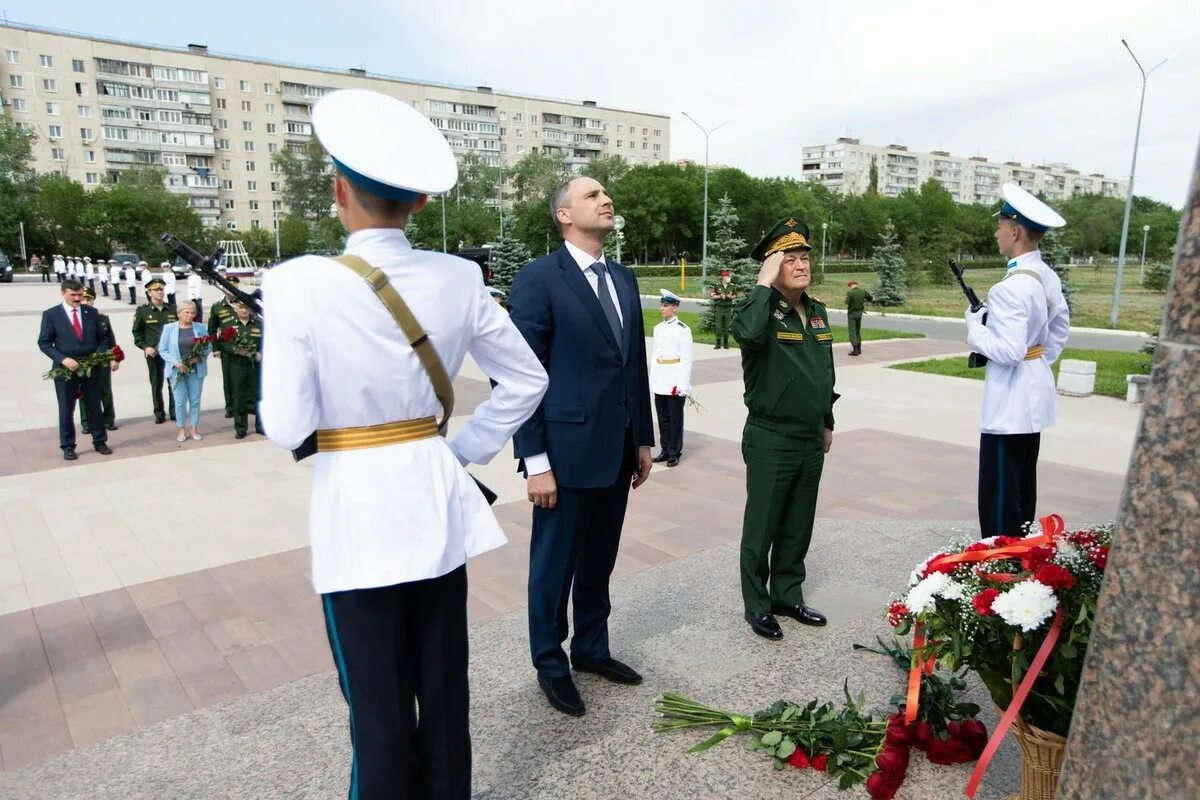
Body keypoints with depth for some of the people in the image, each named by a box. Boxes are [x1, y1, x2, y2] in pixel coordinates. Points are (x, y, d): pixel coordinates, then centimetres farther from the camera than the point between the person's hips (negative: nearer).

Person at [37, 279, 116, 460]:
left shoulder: (92, 312, 4)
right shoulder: (50, 314, -3)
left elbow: (101, 338, 7)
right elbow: (43, 343, -4)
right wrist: (63, 359, -18)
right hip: (65, 369, -2)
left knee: (95, 407, 11)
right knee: (66, 410, 7)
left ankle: (100, 442, 22)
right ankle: (68, 447, 18)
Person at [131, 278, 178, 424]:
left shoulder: (173, 310, 6)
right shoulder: (142, 311, 1)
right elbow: (137, 333, 3)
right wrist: (145, 347, -11)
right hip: (153, 354, -1)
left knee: (174, 383, 4)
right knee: (156, 385, 6)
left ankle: (174, 411, 16)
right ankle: (159, 414, 16)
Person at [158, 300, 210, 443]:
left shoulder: (200, 327, 3)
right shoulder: (169, 328, 0)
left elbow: (208, 347, 6)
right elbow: (162, 349, 0)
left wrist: (199, 357, -13)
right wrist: (176, 363, -13)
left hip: (196, 369, 1)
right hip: (177, 370, -1)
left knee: (195, 400, 6)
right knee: (180, 401, 1)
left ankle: (194, 428, 18)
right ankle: (182, 429, 13)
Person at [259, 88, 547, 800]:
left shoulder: (298, 283, -15)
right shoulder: (458, 278, -4)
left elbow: (288, 429, -12)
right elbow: (527, 379, 3)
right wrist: (463, 450, 9)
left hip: (354, 506, -3)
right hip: (437, 499, 4)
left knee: (378, 702, 12)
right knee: (445, 686, 18)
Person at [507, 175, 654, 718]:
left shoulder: (624, 280, 11)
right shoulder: (538, 278, -10)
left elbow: (636, 364, 14)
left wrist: (644, 440, 13)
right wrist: (534, 460, -15)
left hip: (616, 450, 7)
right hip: (567, 451, -6)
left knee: (599, 561, 19)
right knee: (555, 564, 10)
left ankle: (591, 649, 38)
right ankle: (551, 664, 29)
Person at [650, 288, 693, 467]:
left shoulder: (683, 330, -8)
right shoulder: (658, 328, 10)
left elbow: (687, 359, -9)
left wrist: (682, 384, -13)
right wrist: (652, 380, 11)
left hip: (675, 381, -6)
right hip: (660, 381, 6)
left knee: (675, 418, 2)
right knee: (663, 417, 11)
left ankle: (675, 452, 12)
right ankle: (665, 449, 22)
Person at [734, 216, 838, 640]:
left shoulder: (818, 311, 9)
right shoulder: (762, 310, -13)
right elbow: (747, 333, -39)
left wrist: (827, 421, 22)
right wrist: (765, 283, -27)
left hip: (811, 439, 7)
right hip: (770, 441, -7)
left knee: (798, 526, 17)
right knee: (761, 527, 6)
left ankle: (788, 595, 33)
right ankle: (757, 605, 21)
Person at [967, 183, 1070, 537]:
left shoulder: (1011, 288, -22)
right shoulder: (1047, 277, 8)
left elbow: (1009, 351, -25)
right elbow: (1061, 330, 20)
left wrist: (975, 328, -10)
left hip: (1009, 401, -10)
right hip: (1034, 395, 10)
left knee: (998, 494, -3)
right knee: (1023, 489, 18)